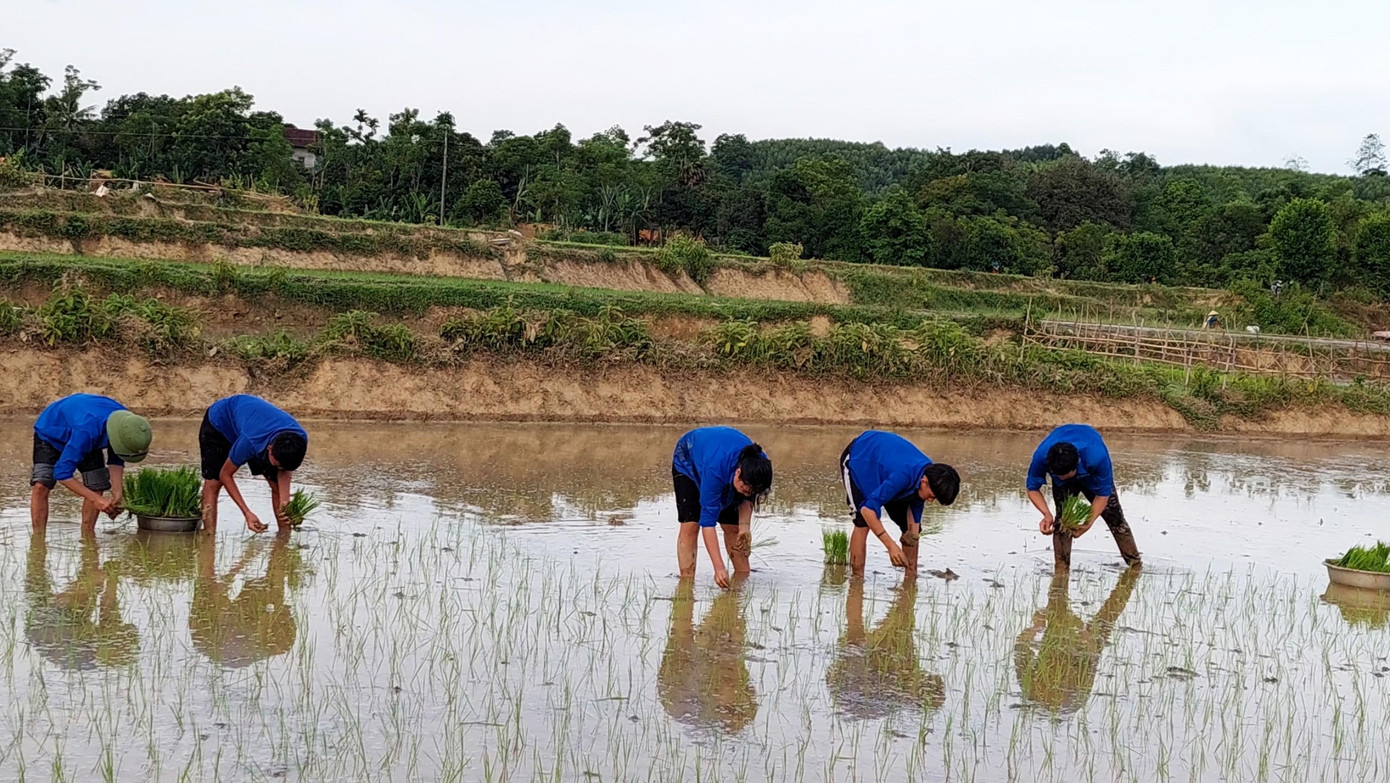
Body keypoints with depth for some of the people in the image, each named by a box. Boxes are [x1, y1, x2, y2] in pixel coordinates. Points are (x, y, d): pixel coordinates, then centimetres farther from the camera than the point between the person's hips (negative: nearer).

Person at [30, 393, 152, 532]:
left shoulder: (126, 422, -27)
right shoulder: (86, 431, -47)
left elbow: (116, 460, -11)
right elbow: (62, 473, -42)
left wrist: (117, 495, -22)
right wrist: (96, 499, -41)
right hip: (50, 432, -6)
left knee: (97, 486, -6)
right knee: (41, 486, -22)